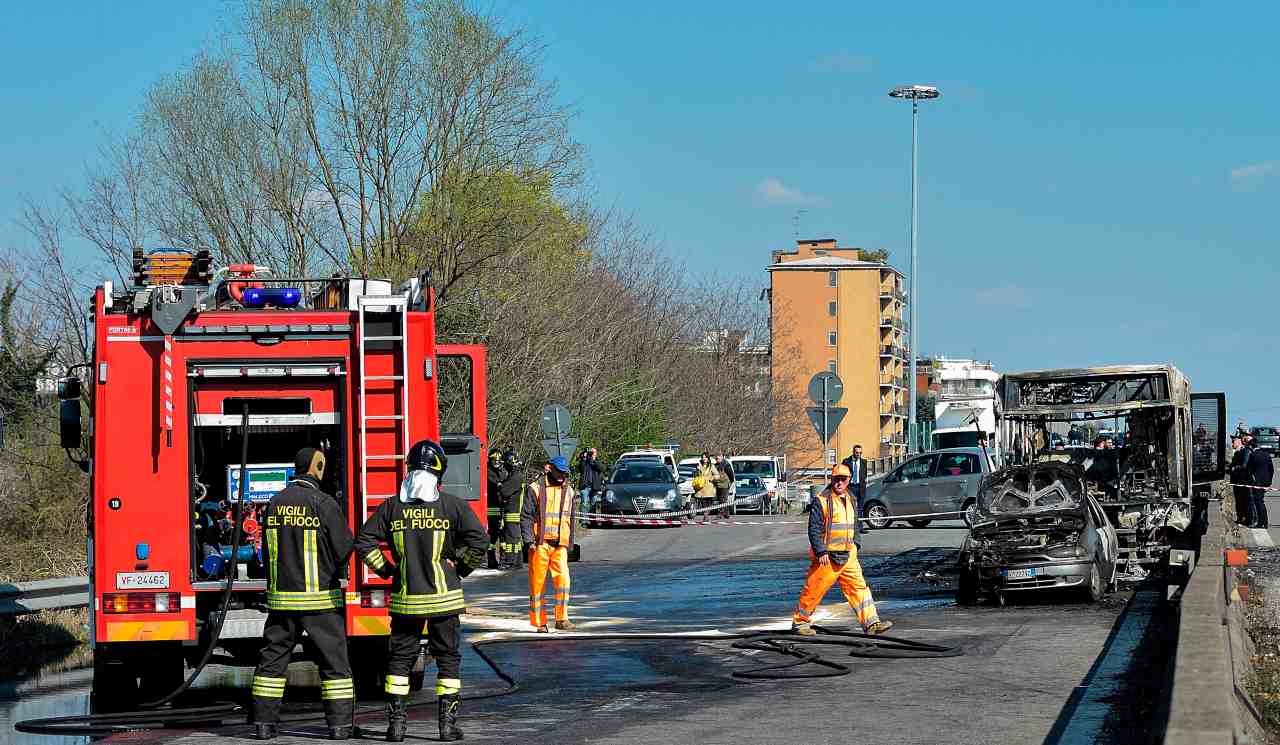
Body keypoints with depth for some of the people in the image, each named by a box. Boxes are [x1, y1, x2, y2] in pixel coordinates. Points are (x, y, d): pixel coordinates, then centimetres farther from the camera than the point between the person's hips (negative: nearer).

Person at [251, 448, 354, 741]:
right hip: (321, 597, -4)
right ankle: (340, 724, 1)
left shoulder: (275, 503, 4)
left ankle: (264, 722, 8)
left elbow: (267, 551, 10)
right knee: (334, 661, 3)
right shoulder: (323, 503, -11)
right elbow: (343, 549, -9)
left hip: (282, 595, 4)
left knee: (273, 659, 9)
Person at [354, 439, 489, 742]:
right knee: (448, 658, 8)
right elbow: (479, 539, -14)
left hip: (405, 599, 1)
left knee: (400, 658, 11)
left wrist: (386, 569, 9)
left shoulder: (392, 507, -2)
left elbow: (364, 541, -2)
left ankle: (397, 723, 7)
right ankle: (447, 723, 5)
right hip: (444, 597, -1)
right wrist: (462, 568, 1)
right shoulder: (452, 505, -8)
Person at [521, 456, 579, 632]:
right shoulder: (536, 489, -2)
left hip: (560, 544, 3)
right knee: (537, 583, 1)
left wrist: (569, 543, 19)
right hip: (540, 544, -3)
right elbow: (526, 517, -4)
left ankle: (562, 619, -9)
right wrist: (529, 541, -12)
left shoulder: (568, 491, 14)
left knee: (563, 578, -12)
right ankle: (539, 622, 7)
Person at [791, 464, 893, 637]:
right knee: (814, 590, 2)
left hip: (848, 556, 6)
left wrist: (855, 545, 14)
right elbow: (814, 529, -13)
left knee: (859, 587, -2)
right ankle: (799, 622, 16)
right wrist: (821, 552, -18)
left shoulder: (851, 501, 13)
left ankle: (871, 623, -5)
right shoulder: (822, 501, -10)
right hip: (827, 557, -6)